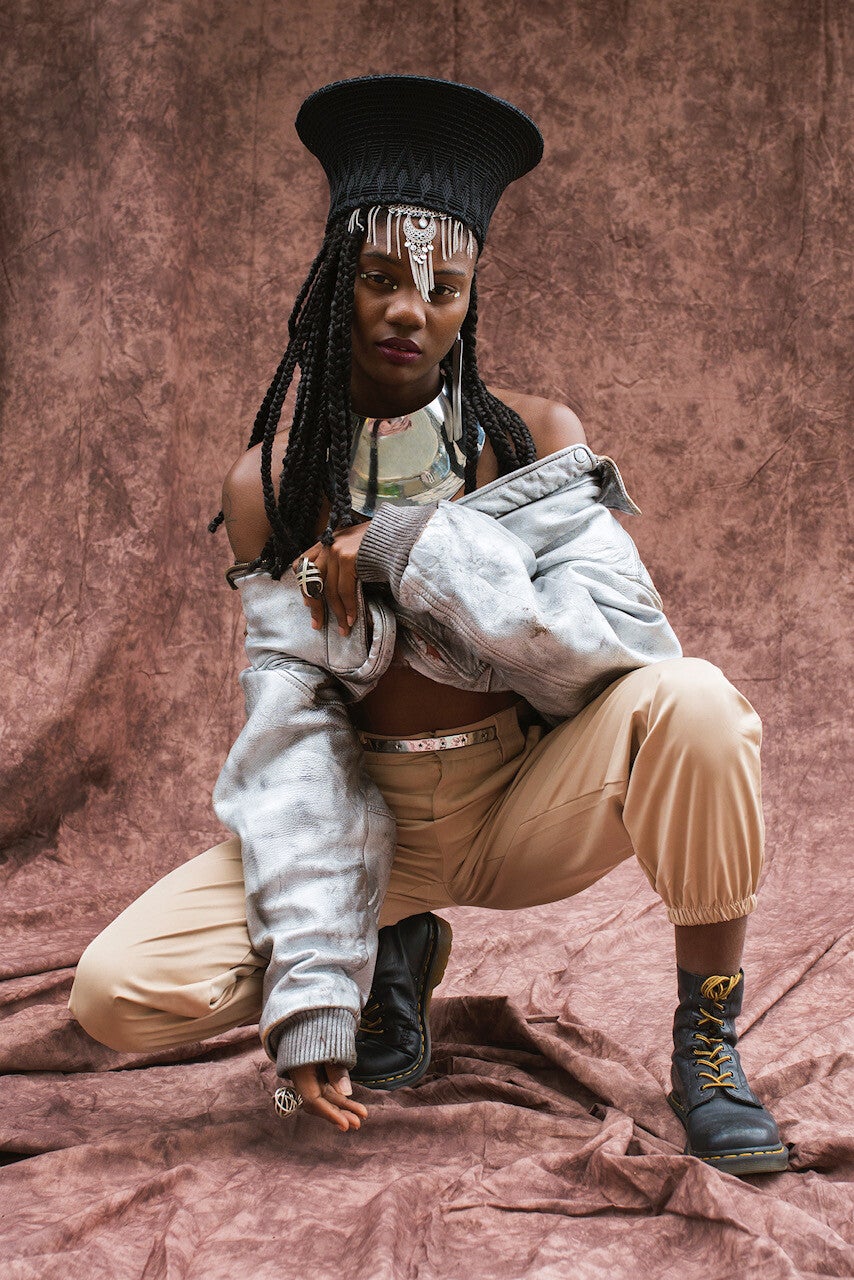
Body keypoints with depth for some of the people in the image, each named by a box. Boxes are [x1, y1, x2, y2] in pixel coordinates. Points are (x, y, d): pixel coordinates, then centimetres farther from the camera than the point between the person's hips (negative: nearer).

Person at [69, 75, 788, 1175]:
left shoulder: (532, 437, -5)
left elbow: (622, 646, -17)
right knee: (117, 991, -18)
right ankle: (392, 949, 11)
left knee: (691, 701, -32)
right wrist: (312, 986, -19)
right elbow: (291, 732, -11)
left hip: (526, 805, -1)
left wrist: (414, 544, -24)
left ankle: (705, 1046, -9)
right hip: (372, 823, 1)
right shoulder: (270, 486, -4)